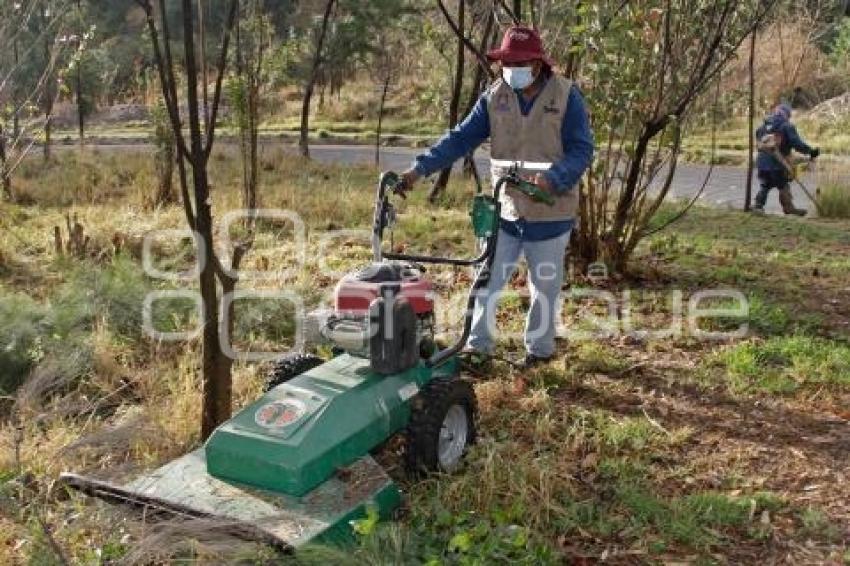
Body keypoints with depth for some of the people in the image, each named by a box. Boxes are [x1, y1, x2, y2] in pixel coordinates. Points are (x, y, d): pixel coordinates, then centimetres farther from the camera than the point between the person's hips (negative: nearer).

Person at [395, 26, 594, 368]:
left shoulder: (567, 96, -9)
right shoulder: (494, 97, 0)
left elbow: (581, 149, -12)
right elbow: (461, 138, -2)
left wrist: (553, 178, -30)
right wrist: (421, 167, -14)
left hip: (550, 214, -3)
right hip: (504, 211, 3)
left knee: (544, 288, 11)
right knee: (486, 280, 6)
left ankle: (539, 349, 28)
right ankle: (478, 345, 20)